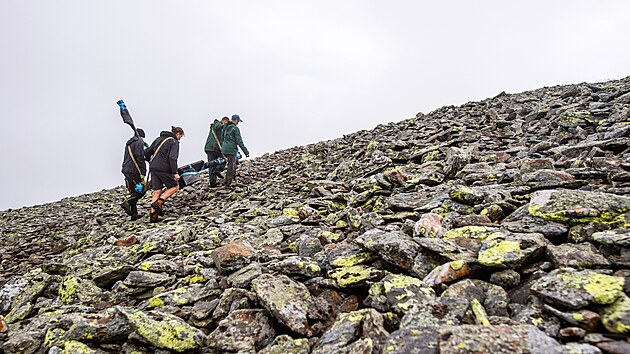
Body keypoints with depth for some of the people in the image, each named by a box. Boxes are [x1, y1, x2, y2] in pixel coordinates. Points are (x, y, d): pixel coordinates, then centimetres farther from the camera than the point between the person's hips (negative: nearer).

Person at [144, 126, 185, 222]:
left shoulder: (159, 139, 19)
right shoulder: (174, 142, -3)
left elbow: (147, 153, 21)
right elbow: (172, 158, -16)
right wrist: (175, 172, -17)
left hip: (153, 168, 7)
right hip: (164, 169, -7)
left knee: (157, 191, 9)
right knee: (175, 186, 10)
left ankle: (153, 215, 6)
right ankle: (159, 202, -6)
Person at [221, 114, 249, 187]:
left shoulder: (225, 127, 12)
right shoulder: (235, 128, -12)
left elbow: (222, 138, 19)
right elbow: (239, 141, -14)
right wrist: (246, 152, -10)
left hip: (224, 149, 8)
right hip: (231, 150, -8)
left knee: (235, 161, 26)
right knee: (231, 167, -1)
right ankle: (227, 184, 3)